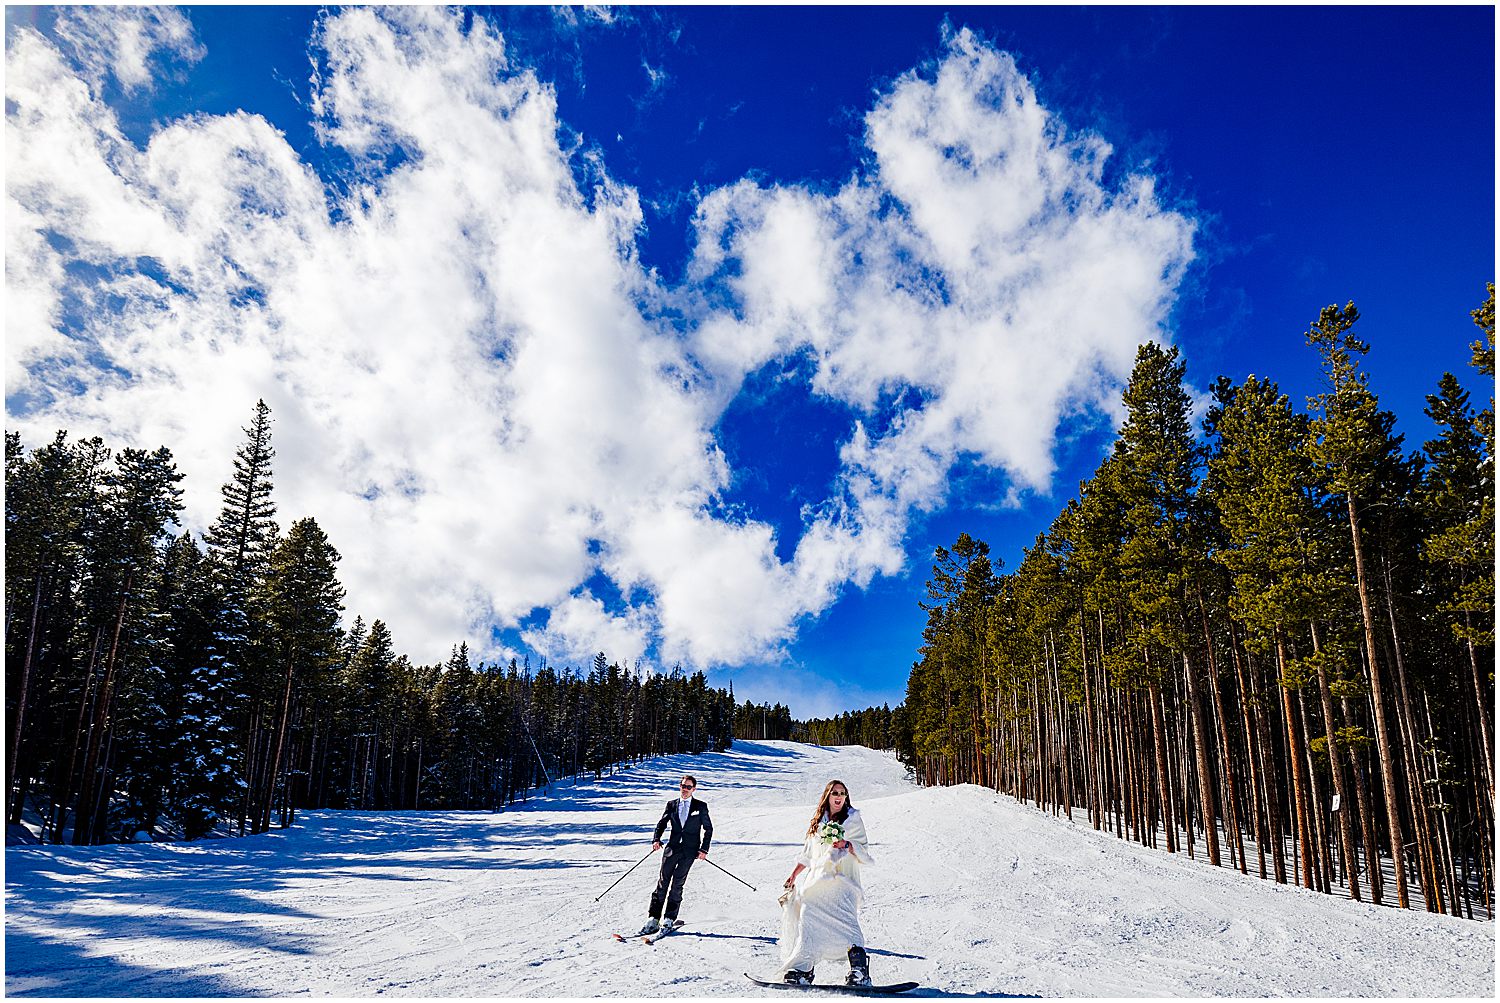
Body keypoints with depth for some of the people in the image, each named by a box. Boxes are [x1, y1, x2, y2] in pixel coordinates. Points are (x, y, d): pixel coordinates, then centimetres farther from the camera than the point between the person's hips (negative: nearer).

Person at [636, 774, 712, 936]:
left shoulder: (700, 806, 4)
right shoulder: (672, 805, 10)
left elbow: (708, 828, 7)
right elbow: (662, 823, 10)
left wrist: (704, 849, -2)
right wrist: (656, 839, -8)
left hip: (690, 850, -2)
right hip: (672, 848, 2)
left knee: (677, 884, -6)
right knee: (662, 882, -3)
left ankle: (669, 919, 2)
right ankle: (653, 919, -2)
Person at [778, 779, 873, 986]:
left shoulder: (853, 819, 7)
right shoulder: (817, 822, 21)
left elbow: (863, 850, 1)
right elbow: (807, 855, 26)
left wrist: (845, 844, -18)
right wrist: (793, 876, 21)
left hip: (842, 880, -5)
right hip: (817, 880, 5)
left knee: (843, 920, -25)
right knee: (807, 920, -6)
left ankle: (859, 971, -33)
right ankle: (802, 969, 0)